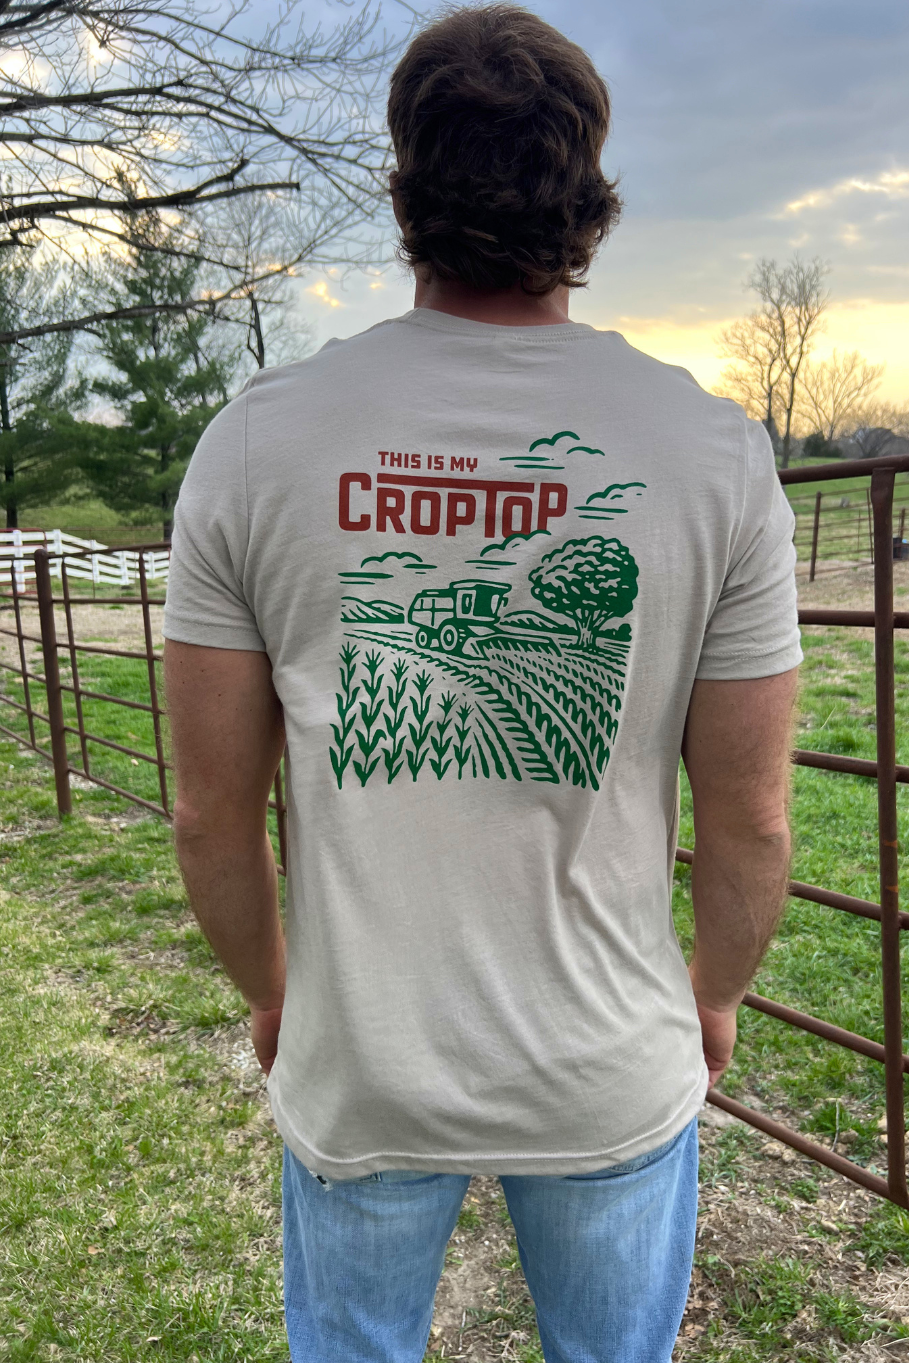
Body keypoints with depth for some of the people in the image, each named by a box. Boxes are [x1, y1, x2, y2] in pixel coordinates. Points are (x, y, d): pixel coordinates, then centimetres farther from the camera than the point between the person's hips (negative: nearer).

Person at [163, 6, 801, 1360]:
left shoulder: (256, 440, -13)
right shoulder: (716, 451, -13)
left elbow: (211, 812, -8)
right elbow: (751, 822, -8)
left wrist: (270, 990, 11)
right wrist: (718, 990, 12)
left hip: (360, 1068, 1)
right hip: (614, 1071, 1)